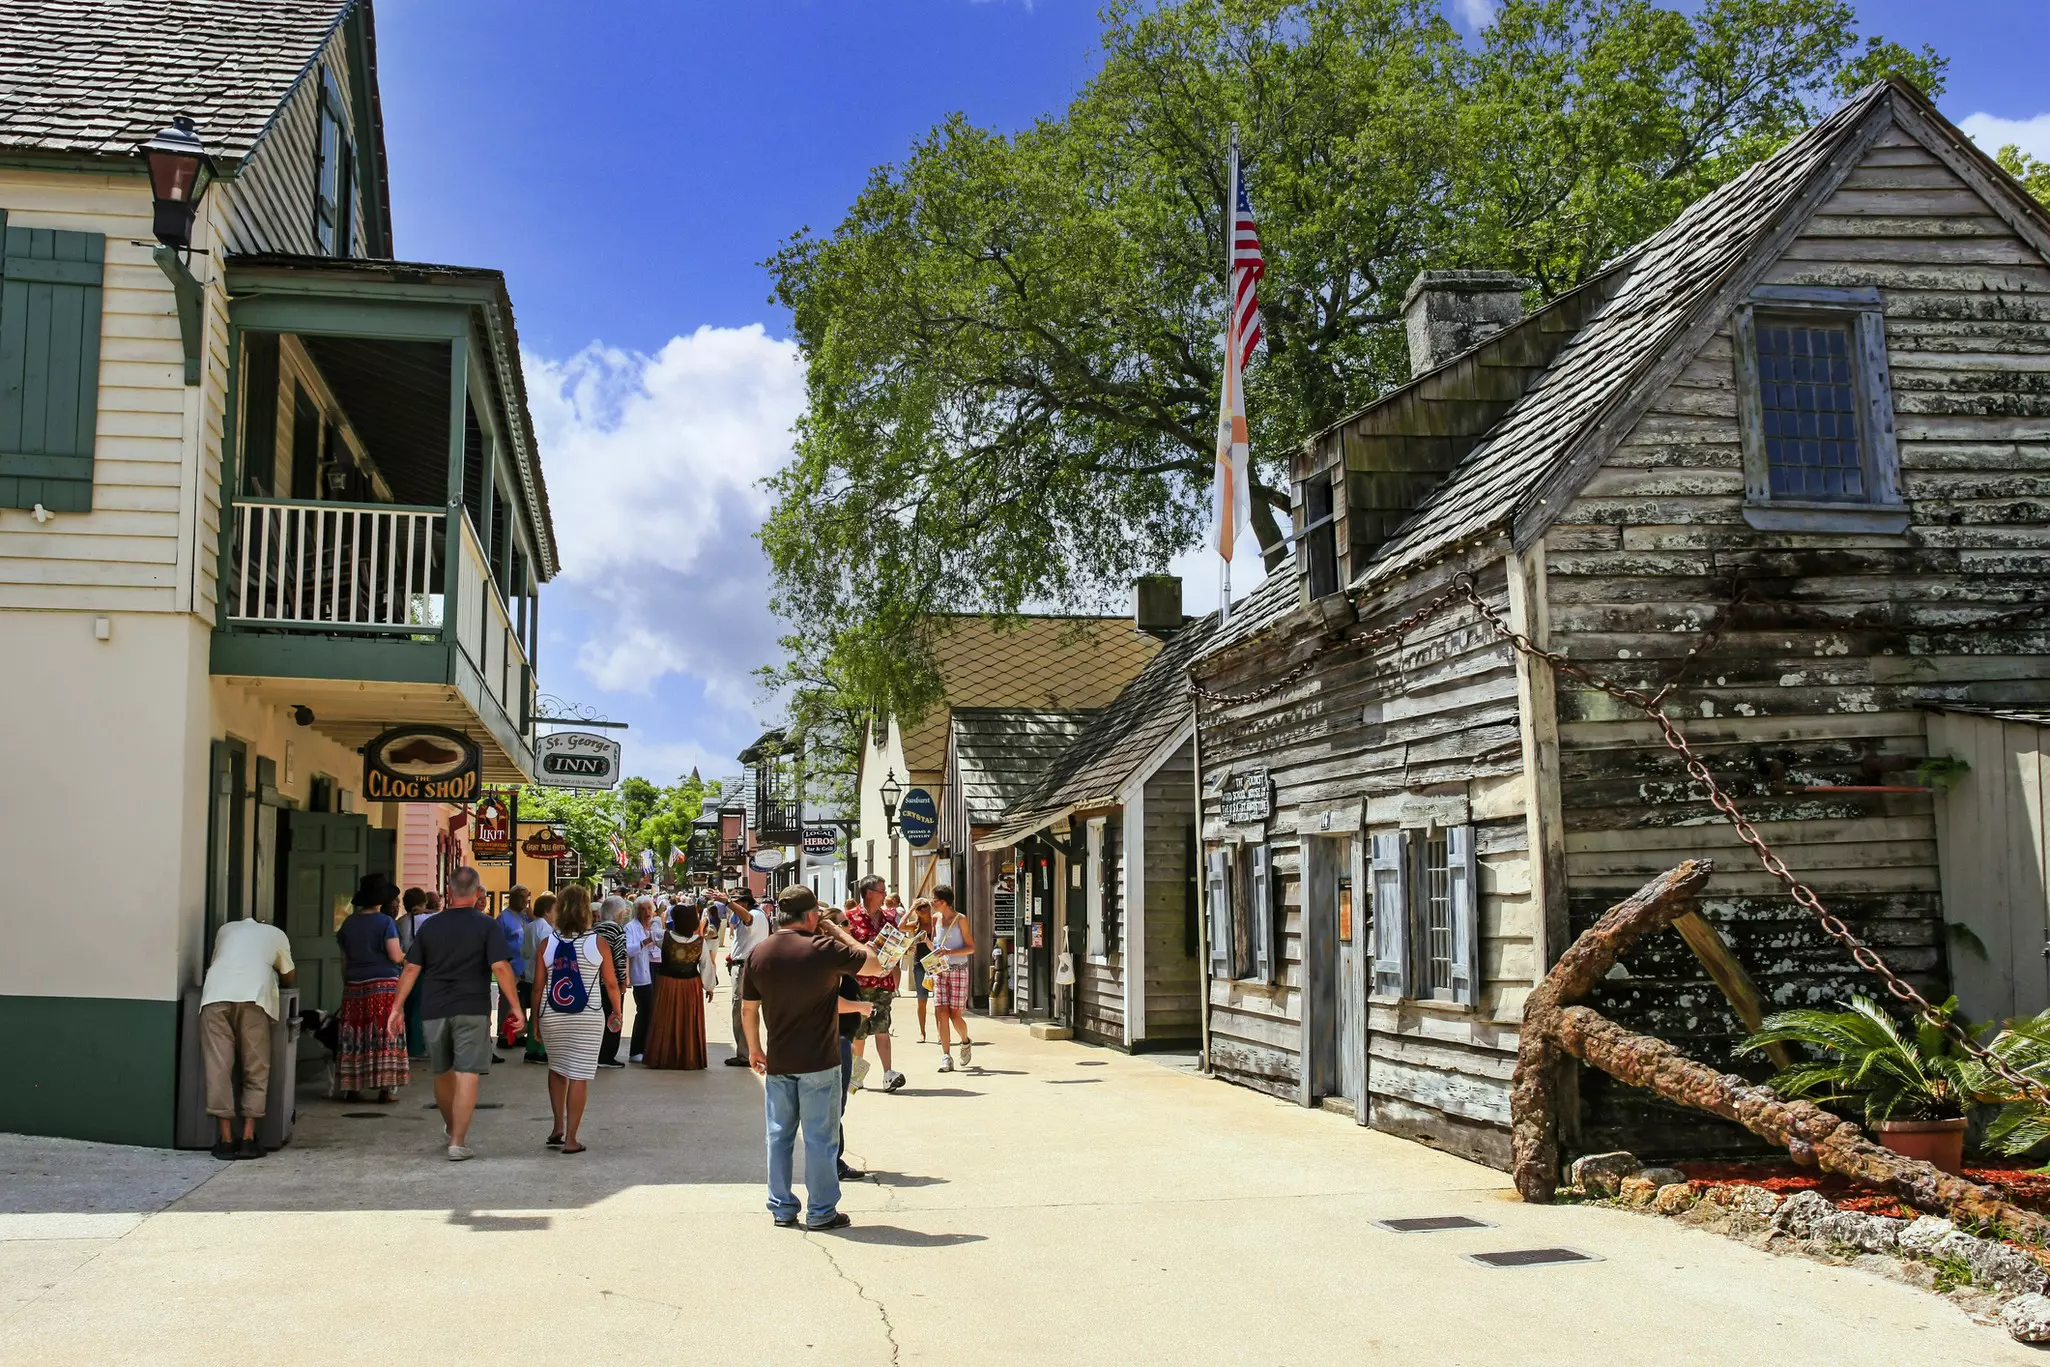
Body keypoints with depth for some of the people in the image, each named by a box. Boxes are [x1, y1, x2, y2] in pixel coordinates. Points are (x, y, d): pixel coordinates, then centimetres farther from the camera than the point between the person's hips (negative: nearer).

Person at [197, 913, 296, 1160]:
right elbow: (290, 977, 37)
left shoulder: (226, 929, 34)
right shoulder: (276, 934, 29)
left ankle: (225, 1140, -1)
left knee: (218, 1068, 2)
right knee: (256, 1070, 6)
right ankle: (248, 1139, 1)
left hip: (216, 994, 2)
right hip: (253, 997, -2)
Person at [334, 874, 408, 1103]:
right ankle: (385, 1088, -4)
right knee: (384, 1034, -2)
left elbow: (344, 960, 12)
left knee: (355, 1035, 7)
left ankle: (352, 1087, 8)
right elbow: (395, 956, -11)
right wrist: (407, 956, 9)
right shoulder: (385, 922, -6)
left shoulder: (348, 923, 9)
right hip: (384, 985, -5)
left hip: (354, 986, 5)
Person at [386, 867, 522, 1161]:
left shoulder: (430, 926, 7)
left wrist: (398, 1006, 11)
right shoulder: (486, 926, -5)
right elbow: (500, 967, -13)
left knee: (442, 1073, 19)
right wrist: (515, 1005, -8)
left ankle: (452, 1127, 40)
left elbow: (411, 969, 6)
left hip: (434, 1010, 4)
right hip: (472, 1010, -4)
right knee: (467, 1075, -4)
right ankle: (458, 1142, -8)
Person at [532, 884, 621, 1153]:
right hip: (588, 1017, -2)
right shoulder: (597, 942, -6)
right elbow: (611, 983, -1)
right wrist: (617, 1012, 13)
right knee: (579, 1076, 2)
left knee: (557, 1070, 22)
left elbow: (538, 986, 1)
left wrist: (536, 1019, 11)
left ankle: (558, 1126, 21)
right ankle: (570, 1138, 3)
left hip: (552, 1017, 2)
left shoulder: (547, 943, -1)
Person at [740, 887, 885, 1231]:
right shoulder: (824, 949, -14)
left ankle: (782, 1209, 20)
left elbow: (748, 1009, 7)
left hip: (777, 1062, 4)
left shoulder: (758, 954, 0)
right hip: (819, 1061, -4)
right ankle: (821, 1212, 11)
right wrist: (838, 932, 3)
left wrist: (754, 1049, 21)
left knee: (779, 1136, 13)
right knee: (820, 1138, 5)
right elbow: (875, 966, -3)